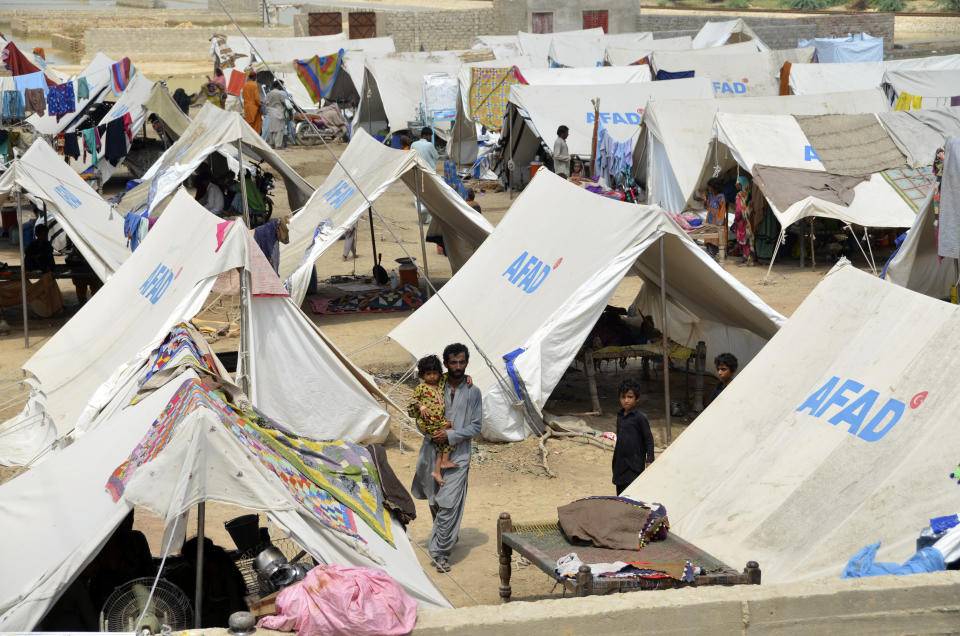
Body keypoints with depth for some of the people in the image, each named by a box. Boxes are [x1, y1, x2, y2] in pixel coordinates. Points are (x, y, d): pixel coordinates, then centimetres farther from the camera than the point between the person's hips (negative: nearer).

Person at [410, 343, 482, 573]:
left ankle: (441, 551, -6)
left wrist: (451, 435, -14)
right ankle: (449, 536, 36)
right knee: (435, 502, 13)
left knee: (448, 504, -11)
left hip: (458, 455, -3)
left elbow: (476, 427, -2)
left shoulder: (473, 393, 0)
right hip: (433, 451, 3)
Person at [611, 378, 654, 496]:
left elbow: (649, 440, -8)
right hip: (620, 463, 7)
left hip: (635, 464, -7)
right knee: (620, 491, 11)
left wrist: (649, 460, -10)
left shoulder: (640, 418, -11)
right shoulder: (620, 416, 9)